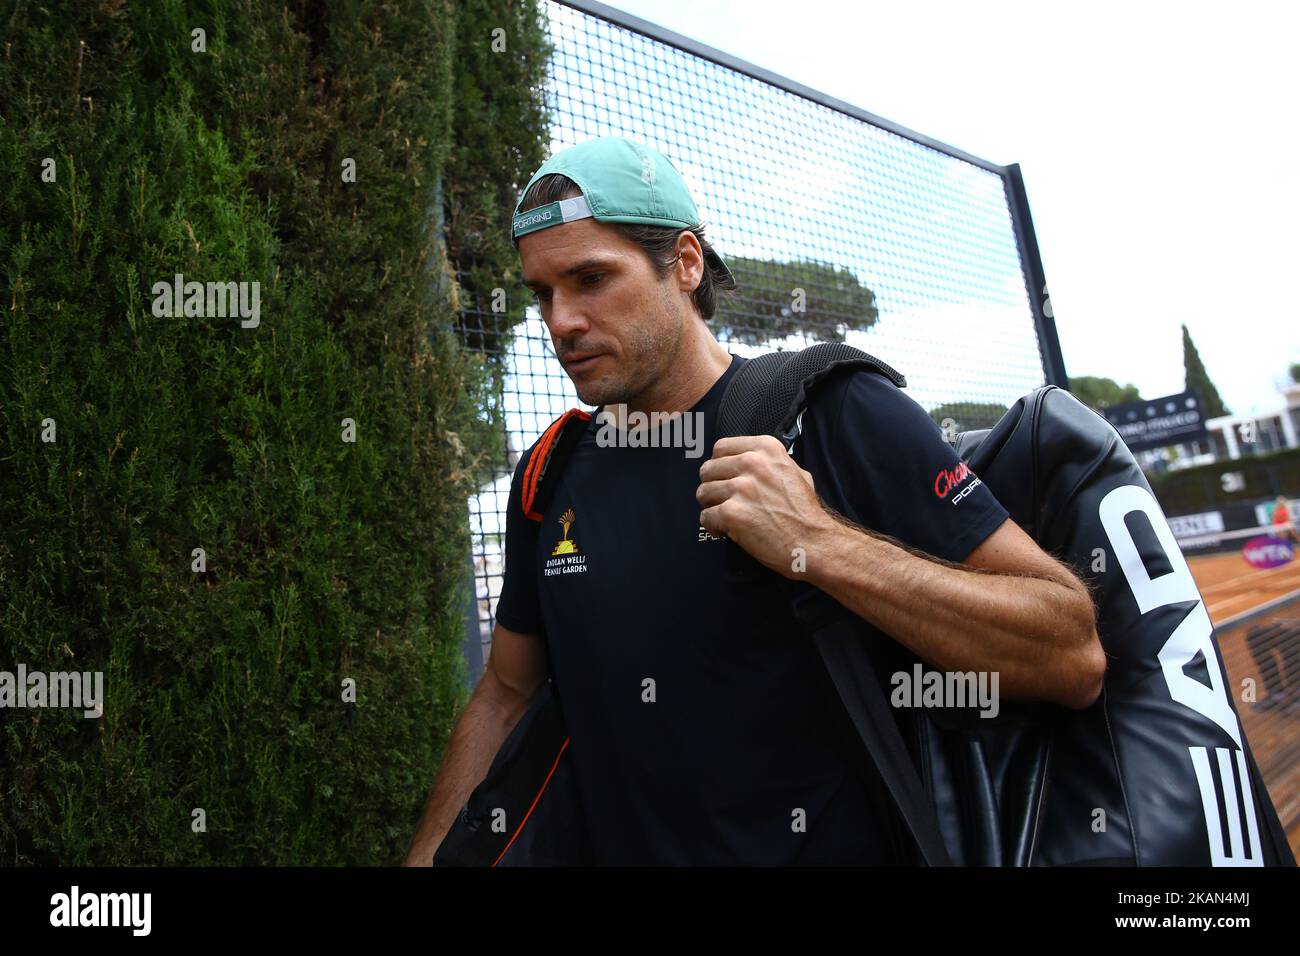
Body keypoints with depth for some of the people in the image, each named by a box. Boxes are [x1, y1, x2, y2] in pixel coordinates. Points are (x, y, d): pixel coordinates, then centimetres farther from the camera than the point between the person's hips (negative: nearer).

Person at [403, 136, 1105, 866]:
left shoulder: (844, 416, -12)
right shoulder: (550, 475, 3)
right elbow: (507, 691, 13)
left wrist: (819, 546, -25)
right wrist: (428, 852, 7)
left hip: (837, 847, -3)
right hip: (622, 846, 4)